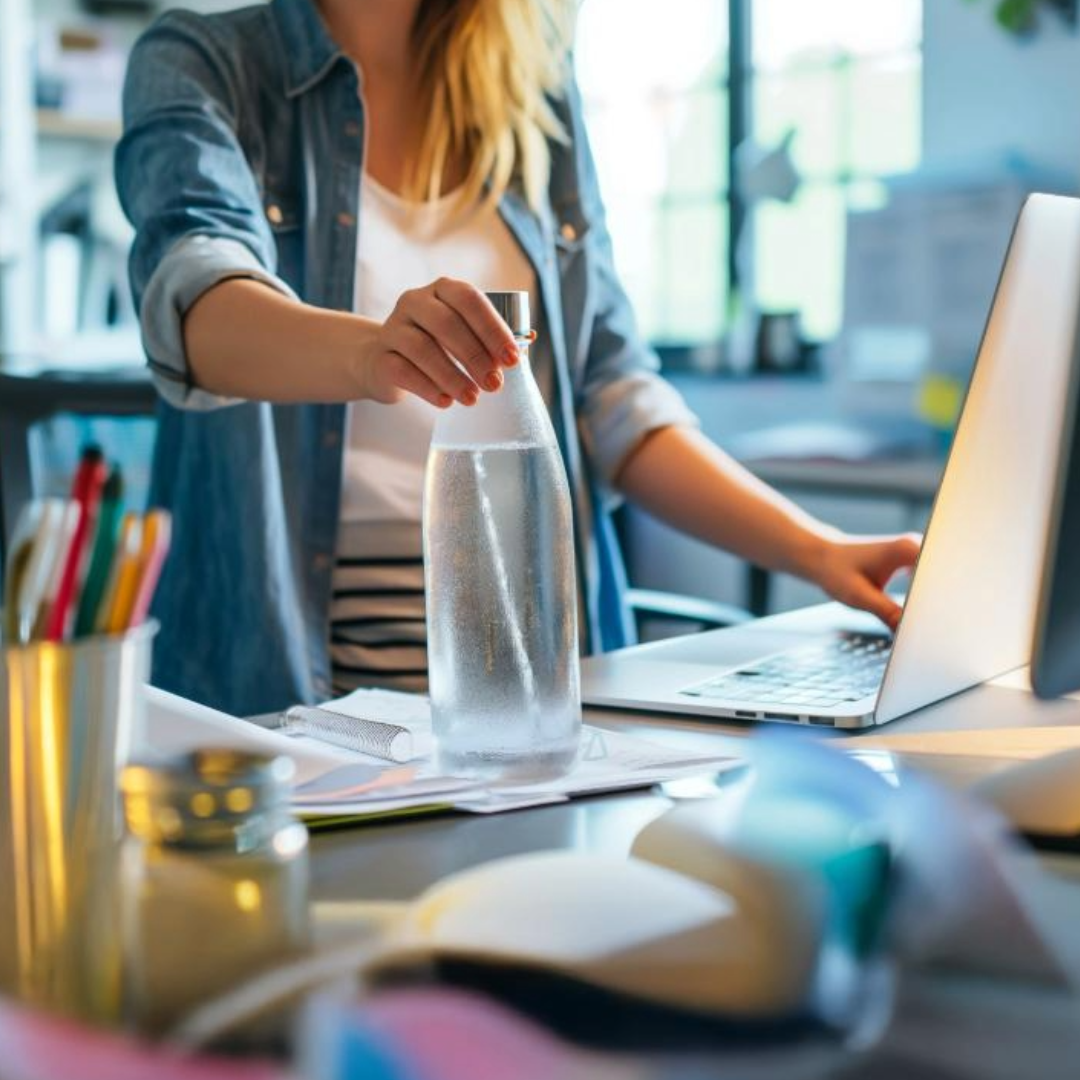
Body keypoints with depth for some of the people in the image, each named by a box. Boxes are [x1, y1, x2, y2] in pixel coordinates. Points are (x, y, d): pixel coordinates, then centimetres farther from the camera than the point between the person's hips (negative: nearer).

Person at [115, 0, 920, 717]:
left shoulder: (532, 83, 11)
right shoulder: (200, 65, 1)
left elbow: (607, 389, 9)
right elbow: (196, 298, -19)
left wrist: (815, 551, -3)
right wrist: (369, 354, -41)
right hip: (278, 689, -2)